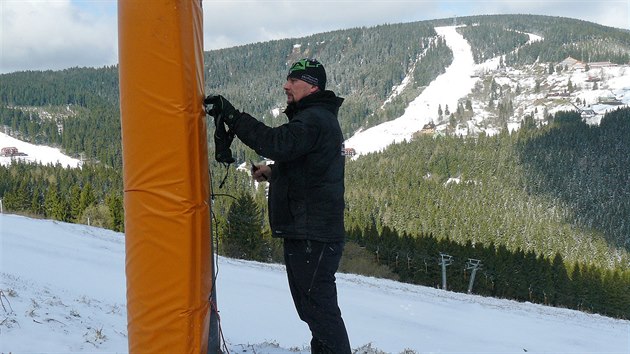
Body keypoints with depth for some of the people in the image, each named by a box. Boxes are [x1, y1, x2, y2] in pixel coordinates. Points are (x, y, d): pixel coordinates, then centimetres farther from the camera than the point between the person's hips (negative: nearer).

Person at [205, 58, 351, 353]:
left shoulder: (314, 119, -14)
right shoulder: (321, 118, 21)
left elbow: (278, 143, -31)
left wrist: (232, 116, -29)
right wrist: (273, 172, 12)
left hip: (312, 237, -11)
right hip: (310, 232, 11)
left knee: (319, 309, -8)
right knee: (315, 307, 19)